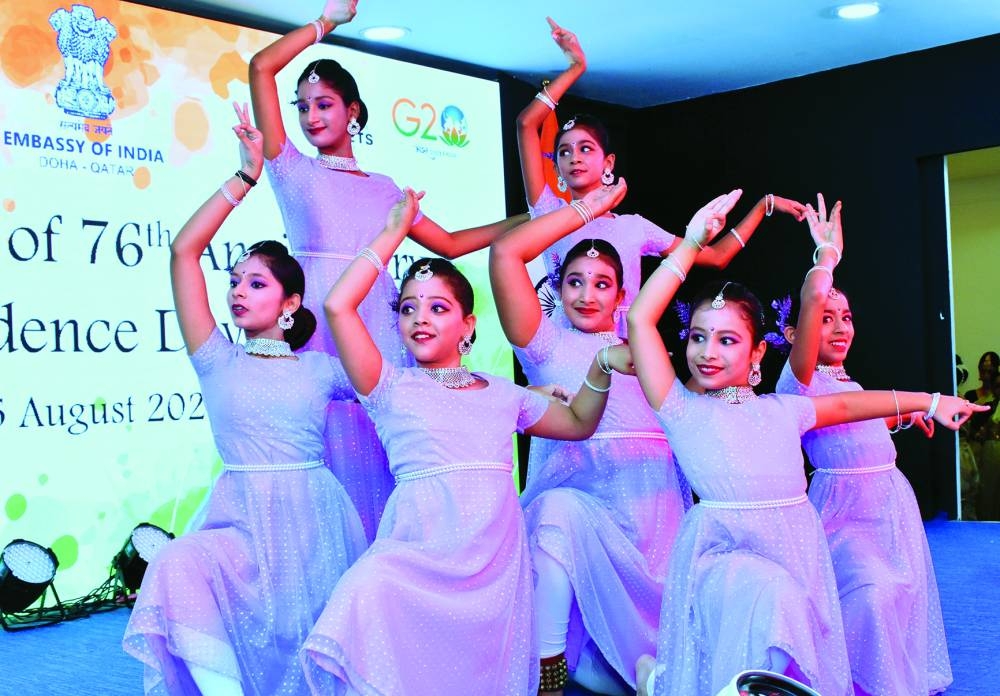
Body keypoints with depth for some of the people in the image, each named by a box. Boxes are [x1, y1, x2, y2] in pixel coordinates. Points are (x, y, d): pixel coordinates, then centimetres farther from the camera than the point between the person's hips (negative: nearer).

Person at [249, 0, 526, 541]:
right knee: (328, 452, -6)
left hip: (379, 325, 3)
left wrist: (538, 217, 20)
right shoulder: (292, 170, 9)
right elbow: (261, 68, 2)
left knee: (381, 453, 0)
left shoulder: (382, 187, 18)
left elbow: (450, 243, 21)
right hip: (318, 327, -3)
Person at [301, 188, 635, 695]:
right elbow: (337, 306, -3)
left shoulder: (503, 395, 20)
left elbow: (578, 423, 31)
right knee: (370, 592, -33)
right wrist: (394, 232, 4)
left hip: (495, 552, 3)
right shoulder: (391, 387, 9)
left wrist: (601, 367, 12)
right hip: (421, 541, -3)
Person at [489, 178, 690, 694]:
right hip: (580, 488, -3)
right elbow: (504, 253, 0)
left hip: (655, 498, 3)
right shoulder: (546, 345, 10)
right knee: (558, 510, -33)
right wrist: (585, 210, 5)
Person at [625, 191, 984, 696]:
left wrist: (930, 401, 37)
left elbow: (845, 405, 31)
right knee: (768, 601, -34)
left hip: (797, 554, 5)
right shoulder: (682, 410, -1)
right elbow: (640, 319, -10)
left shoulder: (781, 411, 14)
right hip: (724, 556, -5)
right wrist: (693, 242, -7)